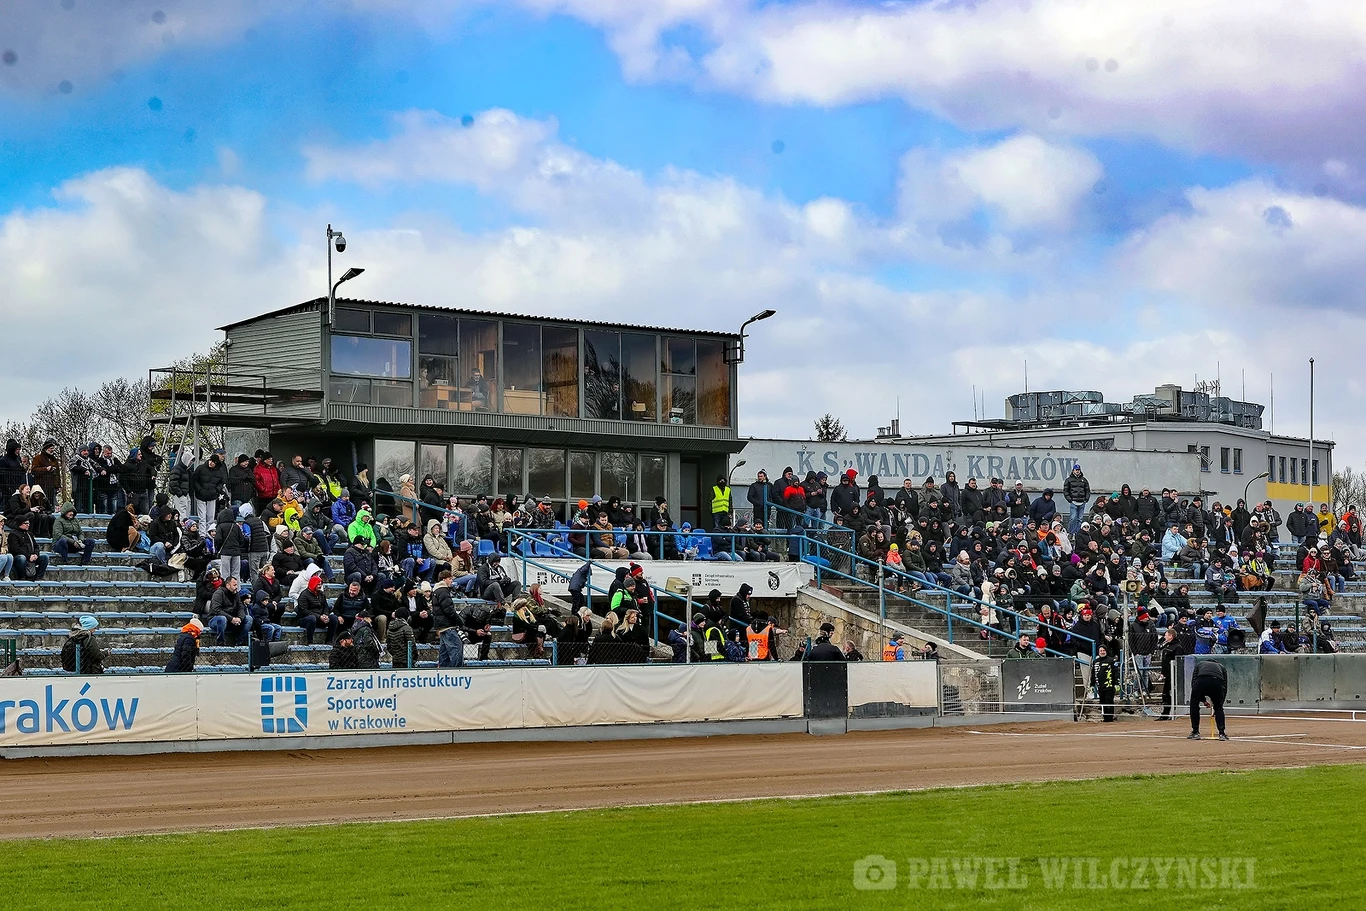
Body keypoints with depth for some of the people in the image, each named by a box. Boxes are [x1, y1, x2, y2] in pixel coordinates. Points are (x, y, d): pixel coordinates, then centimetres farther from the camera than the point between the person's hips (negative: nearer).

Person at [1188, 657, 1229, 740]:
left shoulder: (1199, 664, 38)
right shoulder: (1221, 667, 39)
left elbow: (1193, 683, 25)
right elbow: (1225, 688, 29)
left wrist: (1203, 699, 28)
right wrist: (1219, 704, 32)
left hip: (1202, 680, -1)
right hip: (1218, 682, 1)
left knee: (1194, 705, 21)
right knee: (1218, 708, 23)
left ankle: (1195, 733, 20)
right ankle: (1222, 733, 13)